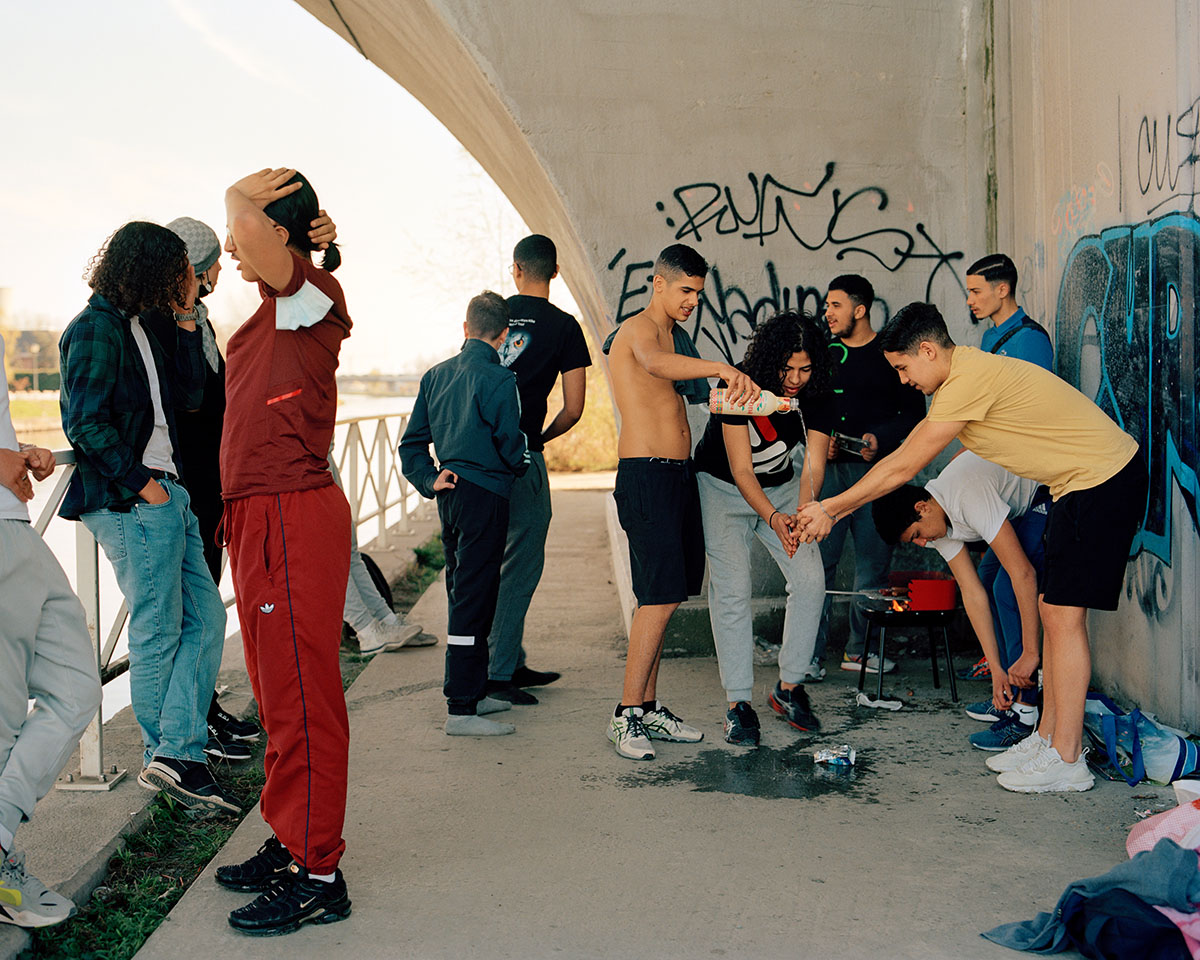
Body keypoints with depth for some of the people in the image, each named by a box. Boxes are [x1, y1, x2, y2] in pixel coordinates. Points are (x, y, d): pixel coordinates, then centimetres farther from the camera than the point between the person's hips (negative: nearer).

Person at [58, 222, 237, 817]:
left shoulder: (138, 327, 17)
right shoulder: (95, 329, -10)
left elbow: (187, 398, 13)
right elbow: (85, 423, -16)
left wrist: (185, 321, 9)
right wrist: (140, 483, -15)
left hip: (166, 496, 9)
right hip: (129, 501, -9)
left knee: (205, 618, 4)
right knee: (159, 629, -1)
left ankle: (175, 754, 1)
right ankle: (173, 755, 12)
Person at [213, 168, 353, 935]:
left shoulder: (315, 297, -11)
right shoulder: (274, 311, 16)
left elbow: (253, 223, -25)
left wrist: (243, 199, -9)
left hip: (292, 518, -10)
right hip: (260, 518, 10)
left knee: (300, 699, -4)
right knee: (279, 694, 18)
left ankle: (317, 877, 4)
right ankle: (291, 844, 31)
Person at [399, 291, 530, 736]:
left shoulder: (435, 375, 10)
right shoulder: (499, 380, -12)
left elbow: (411, 443, 11)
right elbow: (511, 446, -10)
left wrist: (430, 480, 6)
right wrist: (521, 465, 10)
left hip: (451, 495, 8)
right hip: (485, 495, -8)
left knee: (464, 595, 17)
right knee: (472, 600, -5)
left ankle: (472, 693, 27)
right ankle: (462, 709, -3)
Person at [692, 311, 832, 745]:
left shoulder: (814, 396, -16)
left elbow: (813, 466, -22)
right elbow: (741, 471, -29)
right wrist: (773, 518, -44)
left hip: (781, 487, 4)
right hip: (723, 487, -4)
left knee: (810, 580, -9)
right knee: (732, 589, -15)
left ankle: (789, 688, 5)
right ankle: (738, 704, -8)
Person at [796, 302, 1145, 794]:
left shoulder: (971, 379, -21)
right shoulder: (958, 381, 11)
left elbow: (904, 468, -18)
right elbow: (901, 456, 15)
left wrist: (830, 508, -9)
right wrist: (830, 511, 11)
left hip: (1102, 480, -10)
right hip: (1079, 483, 10)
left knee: (1064, 614, -9)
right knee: (1053, 608, 11)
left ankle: (1066, 760, -3)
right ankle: (1047, 738, 18)